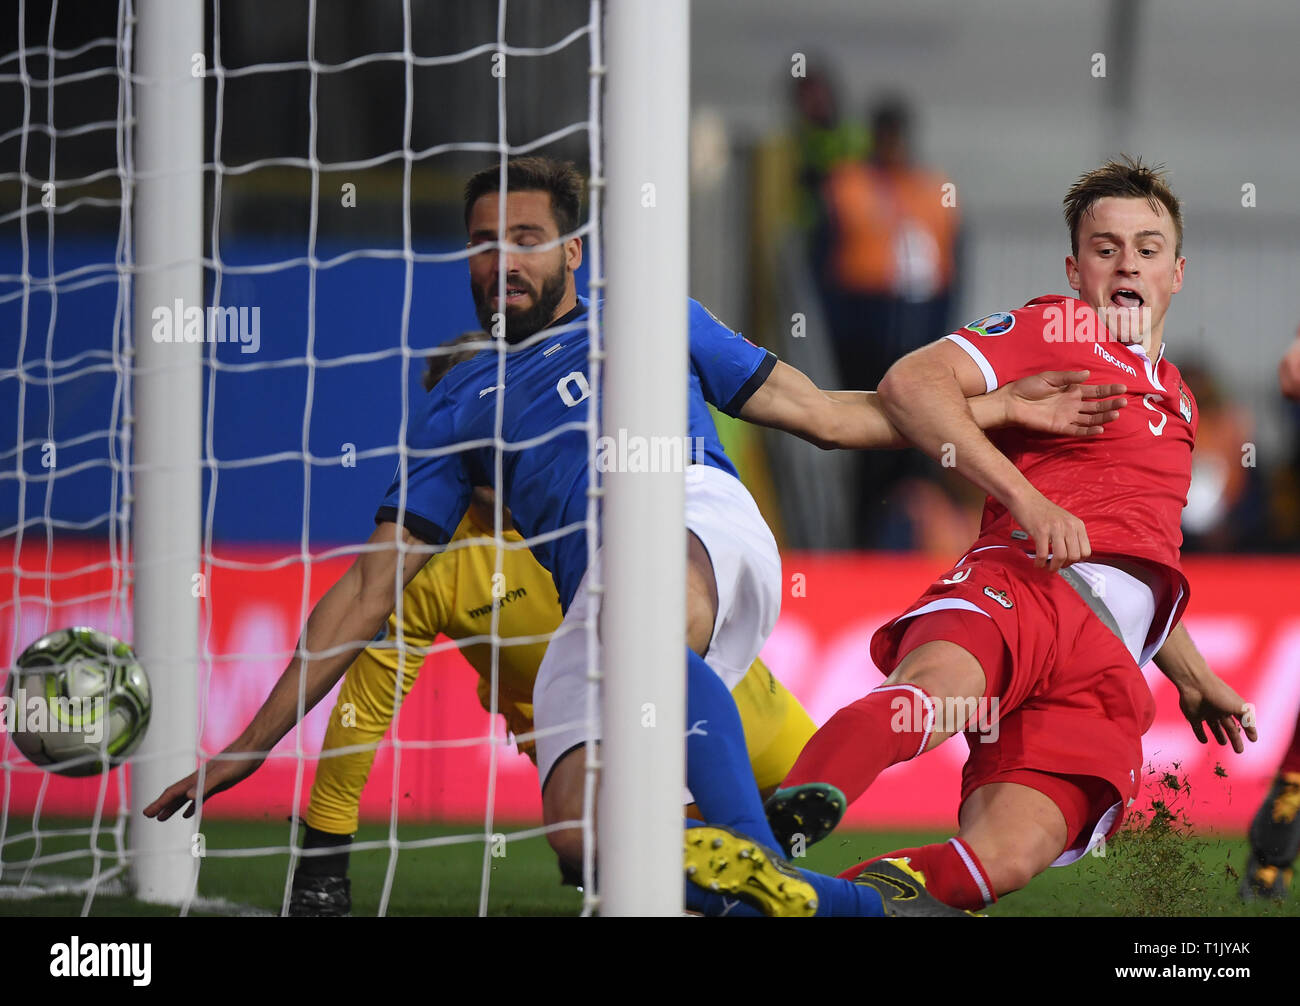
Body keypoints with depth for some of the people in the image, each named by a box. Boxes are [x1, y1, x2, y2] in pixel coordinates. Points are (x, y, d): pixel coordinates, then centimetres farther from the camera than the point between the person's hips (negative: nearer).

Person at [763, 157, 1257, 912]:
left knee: (1005, 858, -26)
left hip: (1111, 664, 5)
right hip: (1023, 586, -5)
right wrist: (1026, 498, -10)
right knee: (938, 693, -42)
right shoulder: (1053, 331, 15)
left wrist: (1191, 675, 45)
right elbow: (910, 382, -3)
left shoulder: (1178, 402, 36)